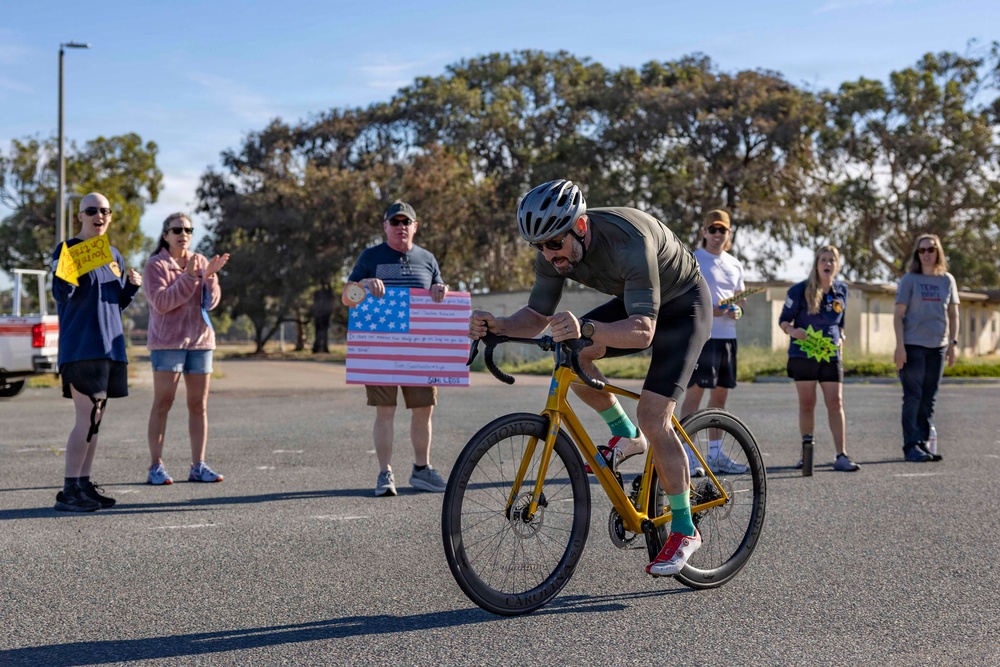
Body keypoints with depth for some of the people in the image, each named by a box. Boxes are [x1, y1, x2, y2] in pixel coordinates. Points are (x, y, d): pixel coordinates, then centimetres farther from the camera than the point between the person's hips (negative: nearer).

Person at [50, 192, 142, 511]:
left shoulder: (114, 256, 16)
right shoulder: (68, 250, -4)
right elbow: (60, 295, -14)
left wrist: (132, 286, 2)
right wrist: (66, 275, -33)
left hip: (110, 346, 7)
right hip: (80, 346, -7)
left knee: (95, 418, 9)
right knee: (87, 417, -12)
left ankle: (84, 484, 16)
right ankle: (69, 490, -7)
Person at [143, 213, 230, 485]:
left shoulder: (201, 261, 9)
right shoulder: (155, 265, -3)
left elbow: (211, 302, 3)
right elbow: (161, 303, -14)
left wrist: (210, 276, -15)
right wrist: (189, 277, -20)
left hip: (200, 341, 5)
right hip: (167, 342, -5)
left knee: (199, 405, 4)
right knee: (162, 403, -6)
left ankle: (198, 466, 8)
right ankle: (155, 467, -4)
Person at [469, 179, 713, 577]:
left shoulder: (628, 241, -38)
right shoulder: (554, 249, -17)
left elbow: (643, 332, -44)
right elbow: (538, 315, -11)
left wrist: (586, 329, -61)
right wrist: (497, 326, -31)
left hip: (683, 305, -7)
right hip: (634, 304, 7)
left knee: (652, 414, -19)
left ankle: (684, 531, -4)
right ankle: (626, 437, 6)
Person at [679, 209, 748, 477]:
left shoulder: (735, 265, 16)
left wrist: (737, 311, 0)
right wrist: (706, 310, -21)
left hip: (727, 337, 7)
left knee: (720, 394, 11)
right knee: (695, 392, -10)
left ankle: (715, 453, 20)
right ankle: (688, 455, -8)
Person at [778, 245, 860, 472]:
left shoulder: (841, 290, 7)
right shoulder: (800, 290, -5)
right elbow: (783, 319, -1)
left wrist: (840, 339, 9)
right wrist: (792, 331, -21)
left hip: (831, 354, 2)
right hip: (803, 354, -2)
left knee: (836, 402, -4)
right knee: (807, 403, 3)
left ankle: (841, 456, -4)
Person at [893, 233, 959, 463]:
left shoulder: (947, 280, 9)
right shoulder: (909, 279, -1)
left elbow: (953, 315, 12)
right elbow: (898, 315, -4)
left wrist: (953, 343, 3)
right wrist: (900, 346, -12)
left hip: (938, 347, 4)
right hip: (913, 347, -4)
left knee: (929, 399, 8)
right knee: (913, 397, -5)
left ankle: (923, 443, 15)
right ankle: (911, 446, -5)